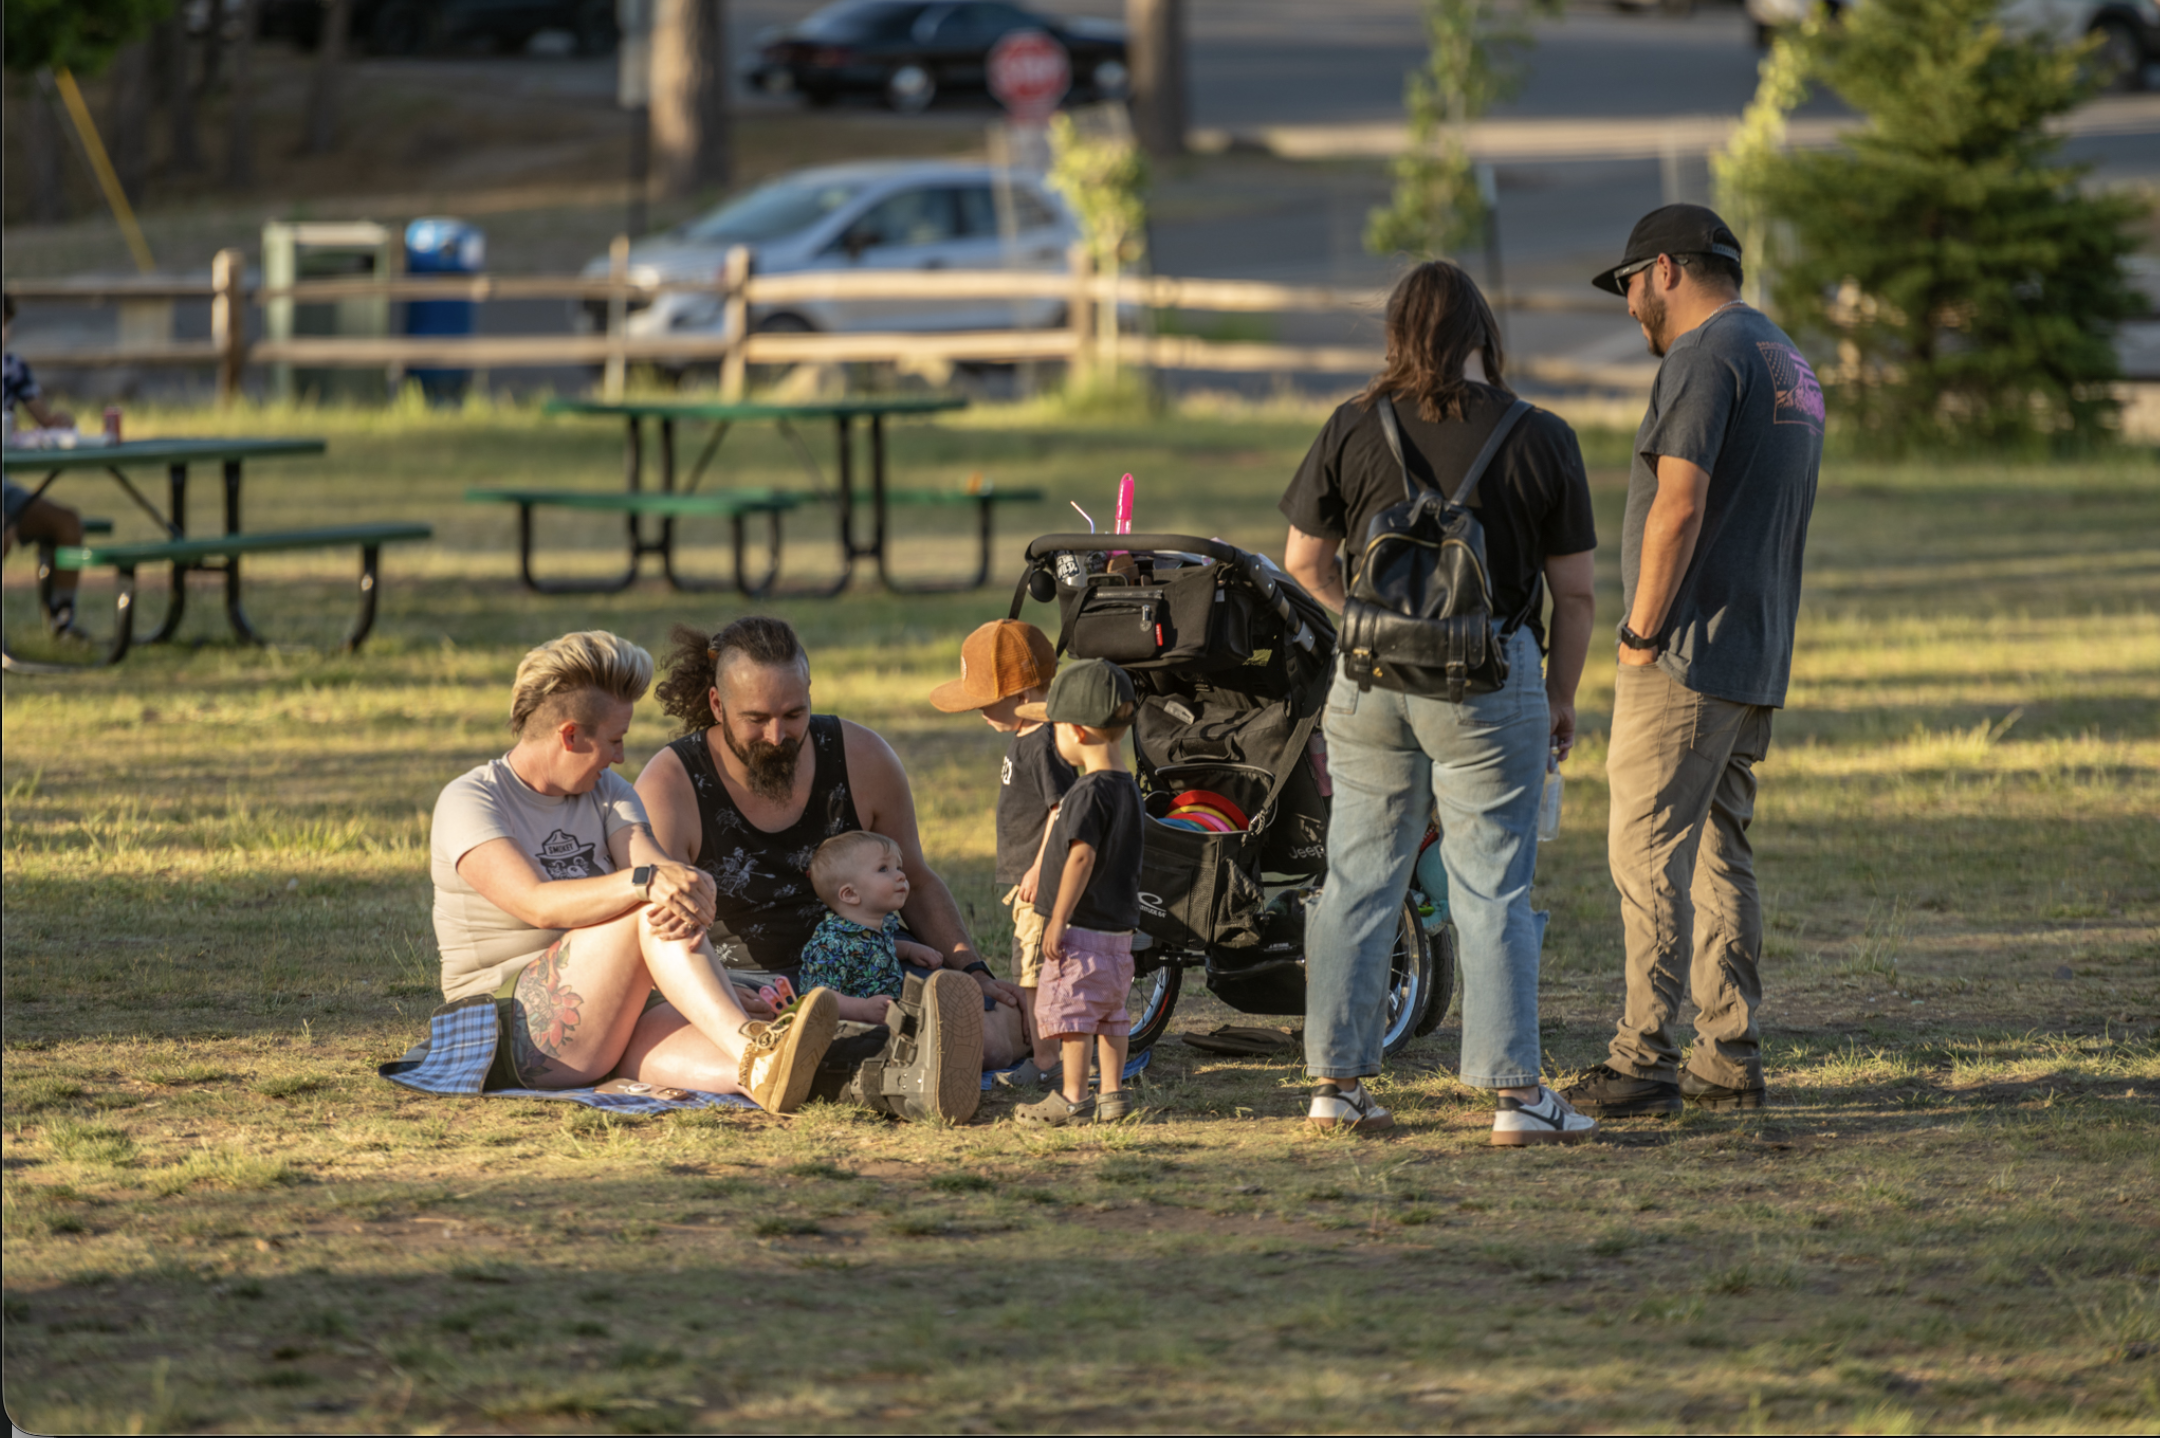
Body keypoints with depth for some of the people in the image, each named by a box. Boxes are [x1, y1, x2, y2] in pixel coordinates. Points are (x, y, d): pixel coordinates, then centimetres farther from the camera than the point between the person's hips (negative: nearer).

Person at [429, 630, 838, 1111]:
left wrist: (691, 897, -30)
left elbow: (663, 870, -4)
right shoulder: (469, 800, -5)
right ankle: (750, 1047, -45)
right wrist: (645, 883, -36)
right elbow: (537, 903, -22)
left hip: (615, 1022, 5)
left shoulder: (607, 792, 16)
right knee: (649, 909, -28)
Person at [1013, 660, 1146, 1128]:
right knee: (1109, 1013, 14)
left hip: (1082, 929, -9)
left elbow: (1082, 857, -24)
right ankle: (1113, 1094, 16)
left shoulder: (1089, 793, -18)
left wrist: (1059, 920, -20)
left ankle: (1072, 1098, -4)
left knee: (1070, 1011, -5)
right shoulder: (1129, 789, 11)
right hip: (1119, 929, 9)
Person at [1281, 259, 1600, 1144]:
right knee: (1493, 893, 1)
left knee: (1358, 879, 11)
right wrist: (1562, 696, 11)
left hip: (1370, 676, 2)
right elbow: (1575, 591, -1)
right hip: (1489, 677, -2)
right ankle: (1514, 1093, -3)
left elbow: (1303, 560, 7)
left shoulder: (1353, 431, 0)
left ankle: (1336, 1080, 14)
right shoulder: (1540, 440, -4)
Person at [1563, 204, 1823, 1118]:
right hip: (1759, 663, 10)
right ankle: (1730, 1061, 11)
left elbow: (1678, 509, -20)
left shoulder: (1704, 356, -12)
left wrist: (1639, 633, -14)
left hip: (1687, 656, -10)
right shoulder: (1791, 365, 19)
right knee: (1720, 855, 11)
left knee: (1648, 852, -9)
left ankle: (1644, 1062, -12)